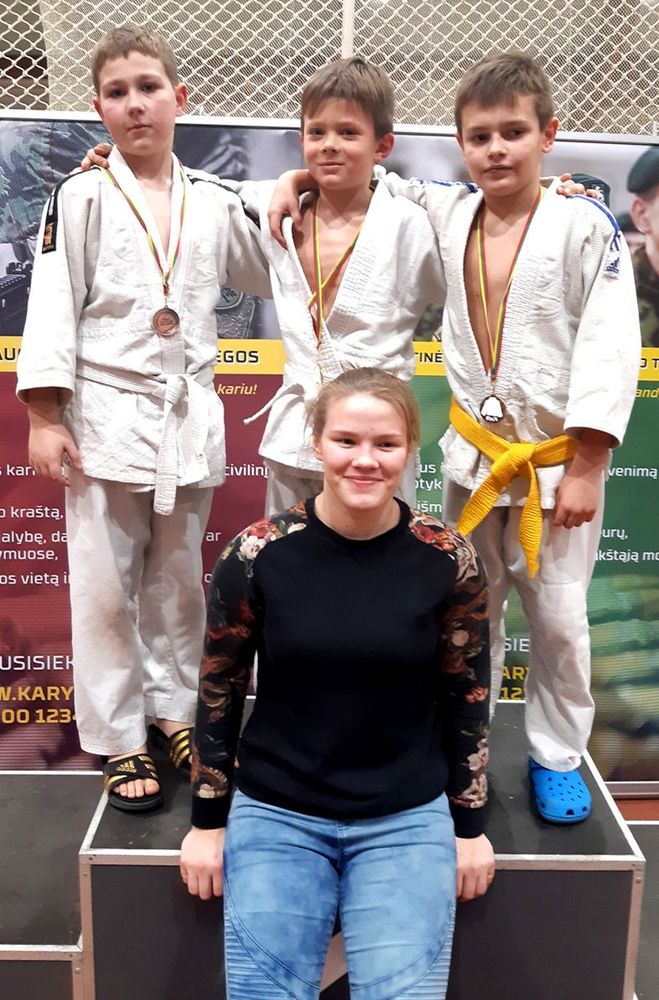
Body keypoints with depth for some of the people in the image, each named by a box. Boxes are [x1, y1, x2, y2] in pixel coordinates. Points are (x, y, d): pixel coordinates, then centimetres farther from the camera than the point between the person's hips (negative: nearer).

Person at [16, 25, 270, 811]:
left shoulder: (213, 202, 8)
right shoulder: (82, 197, -1)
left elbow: (272, 274, 19)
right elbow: (52, 307, -5)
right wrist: (43, 417, -11)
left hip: (190, 416, 3)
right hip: (105, 415, -3)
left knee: (179, 579, 14)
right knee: (106, 587, 3)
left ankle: (173, 707, 32)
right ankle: (119, 739, 18)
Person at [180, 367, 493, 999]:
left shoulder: (448, 561, -10)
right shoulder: (256, 555, -12)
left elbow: (466, 699, 1)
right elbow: (218, 694, -2)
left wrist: (470, 824, 5)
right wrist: (208, 821, 3)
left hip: (408, 819, 1)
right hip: (274, 814, 0)